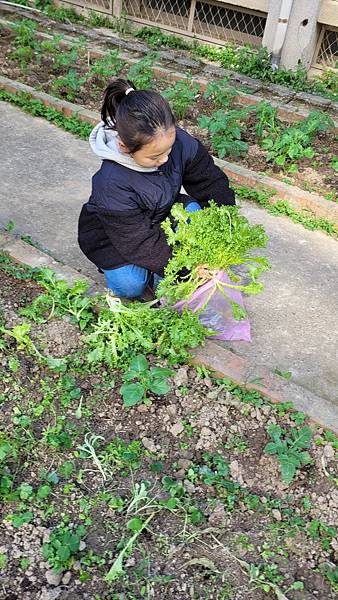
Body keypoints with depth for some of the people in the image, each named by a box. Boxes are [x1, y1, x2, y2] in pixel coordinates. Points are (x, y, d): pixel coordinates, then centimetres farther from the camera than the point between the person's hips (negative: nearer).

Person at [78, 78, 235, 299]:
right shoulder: (111, 183, -38)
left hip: (162, 215, 5)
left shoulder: (179, 141, -26)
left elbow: (213, 185, -13)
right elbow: (140, 243, -33)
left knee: (193, 210, -26)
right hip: (113, 236, -4)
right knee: (130, 285, -28)